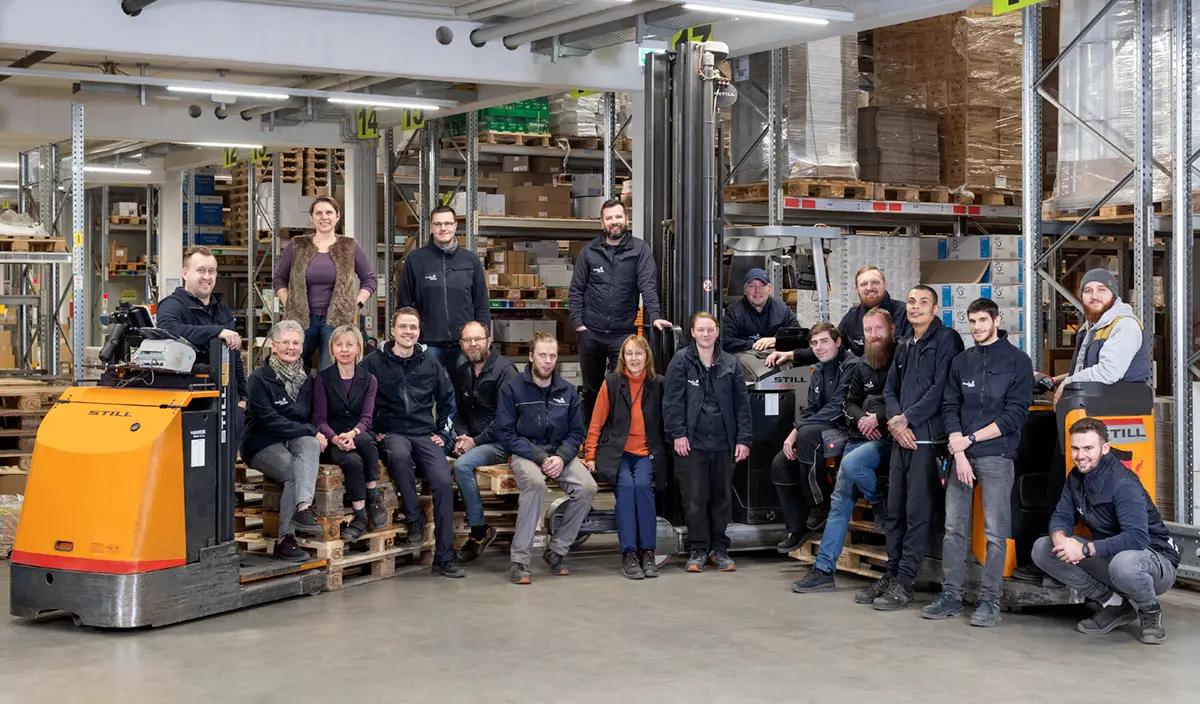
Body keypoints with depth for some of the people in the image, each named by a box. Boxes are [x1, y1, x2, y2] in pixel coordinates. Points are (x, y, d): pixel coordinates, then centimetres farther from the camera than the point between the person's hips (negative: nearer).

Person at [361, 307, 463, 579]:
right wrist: (372, 432, -2)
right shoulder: (373, 363, 3)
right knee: (400, 454, -40)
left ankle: (444, 557, -16)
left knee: (443, 481, -21)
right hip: (392, 434, -2)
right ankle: (414, 518, -22)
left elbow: (447, 401, 23)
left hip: (426, 434, 3)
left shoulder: (430, 365, 12)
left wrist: (444, 434, 14)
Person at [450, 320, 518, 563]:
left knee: (462, 465, -30)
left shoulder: (504, 370, -9)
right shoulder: (461, 373, 14)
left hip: (500, 442, -7)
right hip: (472, 439, 7)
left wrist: (476, 442, -16)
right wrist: (463, 436, -1)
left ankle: (479, 531, -17)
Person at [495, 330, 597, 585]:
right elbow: (506, 433, -7)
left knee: (587, 487, -24)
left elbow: (576, 432, 9)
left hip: (560, 453, 4)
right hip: (524, 453, -4)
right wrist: (540, 457, -16)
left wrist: (561, 457, -12)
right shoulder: (512, 389, -2)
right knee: (535, 483, -37)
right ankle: (519, 559, -29)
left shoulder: (567, 391, 9)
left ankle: (557, 550, -6)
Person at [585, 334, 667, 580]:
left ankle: (647, 551, -19)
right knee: (625, 485, -28)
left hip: (647, 452, 0)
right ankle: (628, 553, -23)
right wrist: (591, 456, 0)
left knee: (642, 484, -29)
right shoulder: (611, 383, 3)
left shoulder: (658, 384, 5)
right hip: (617, 451, 0)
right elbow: (596, 422, 5)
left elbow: (665, 420, 9)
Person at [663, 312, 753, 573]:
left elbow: (742, 403, 8)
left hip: (723, 444, 3)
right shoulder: (681, 361, 0)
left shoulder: (730, 365, 8)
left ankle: (719, 549, 20)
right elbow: (672, 400, -3)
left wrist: (744, 439, 1)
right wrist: (678, 434, -10)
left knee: (722, 498, 8)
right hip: (692, 443, -3)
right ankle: (698, 551, 9)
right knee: (695, 499, -2)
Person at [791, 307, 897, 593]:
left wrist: (879, 418, -17)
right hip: (858, 437, 6)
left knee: (851, 464, -33)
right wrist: (861, 418, -2)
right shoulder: (862, 365, 14)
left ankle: (882, 506, -2)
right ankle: (824, 569, 3)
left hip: (887, 438, -6)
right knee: (840, 499, 1)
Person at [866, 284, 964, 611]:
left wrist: (906, 419, -10)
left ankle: (904, 583, -2)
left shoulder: (947, 340, -4)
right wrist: (894, 422, -2)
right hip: (901, 438, 7)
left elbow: (940, 389, -12)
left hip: (928, 438, -7)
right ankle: (890, 575, 17)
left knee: (918, 513, -5)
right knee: (894, 510, 10)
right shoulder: (904, 346, 19)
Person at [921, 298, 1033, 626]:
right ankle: (951, 595, 12)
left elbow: (1015, 414, -6)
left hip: (996, 456, -4)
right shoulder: (961, 362, 14)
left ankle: (989, 600, 3)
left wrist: (969, 439, -8)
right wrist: (958, 452, -7)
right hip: (961, 454, 4)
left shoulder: (1017, 361, 1)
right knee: (953, 529, 4)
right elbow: (950, 407, 8)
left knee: (995, 533, -3)